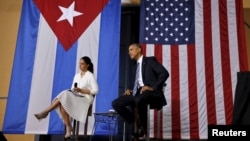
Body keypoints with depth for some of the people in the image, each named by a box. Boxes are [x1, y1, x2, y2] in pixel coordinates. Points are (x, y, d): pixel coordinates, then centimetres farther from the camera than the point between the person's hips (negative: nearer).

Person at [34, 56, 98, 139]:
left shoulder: (90, 76, -3)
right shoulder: (77, 75, 16)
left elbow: (95, 91, -11)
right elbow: (72, 89, 16)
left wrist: (81, 90, -18)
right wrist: (73, 91, -9)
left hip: (85, 99, -6)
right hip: (74, 98, 6)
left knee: (64, 97, -29)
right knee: (63, 104, -28)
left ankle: (45, 112, -18)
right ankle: (68, 128, -24)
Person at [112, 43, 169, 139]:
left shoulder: (150, 60, 3)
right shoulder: (134, 67, 24)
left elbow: (164, 73, -10)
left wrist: (153, 88, -18)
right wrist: (129, 89, 2)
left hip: (151, 92, -7)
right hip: (137, 92, 7)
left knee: (138, 100, -40)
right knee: (116, 103, -12)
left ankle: (143, 127, -16)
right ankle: (136, 124, -3)